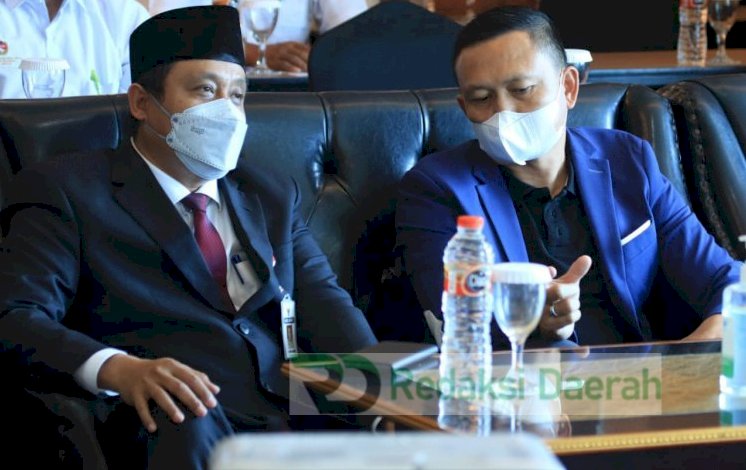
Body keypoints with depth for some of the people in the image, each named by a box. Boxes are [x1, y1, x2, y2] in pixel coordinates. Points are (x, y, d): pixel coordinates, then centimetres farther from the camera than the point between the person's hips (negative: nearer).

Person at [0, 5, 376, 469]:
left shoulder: (274, 196, 26)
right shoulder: (66, 191, 8)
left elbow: (323, 302, 12)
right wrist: (118, 370, -26)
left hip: (289, 413, 4)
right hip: (171, 423, -4)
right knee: (192, 424, -39)